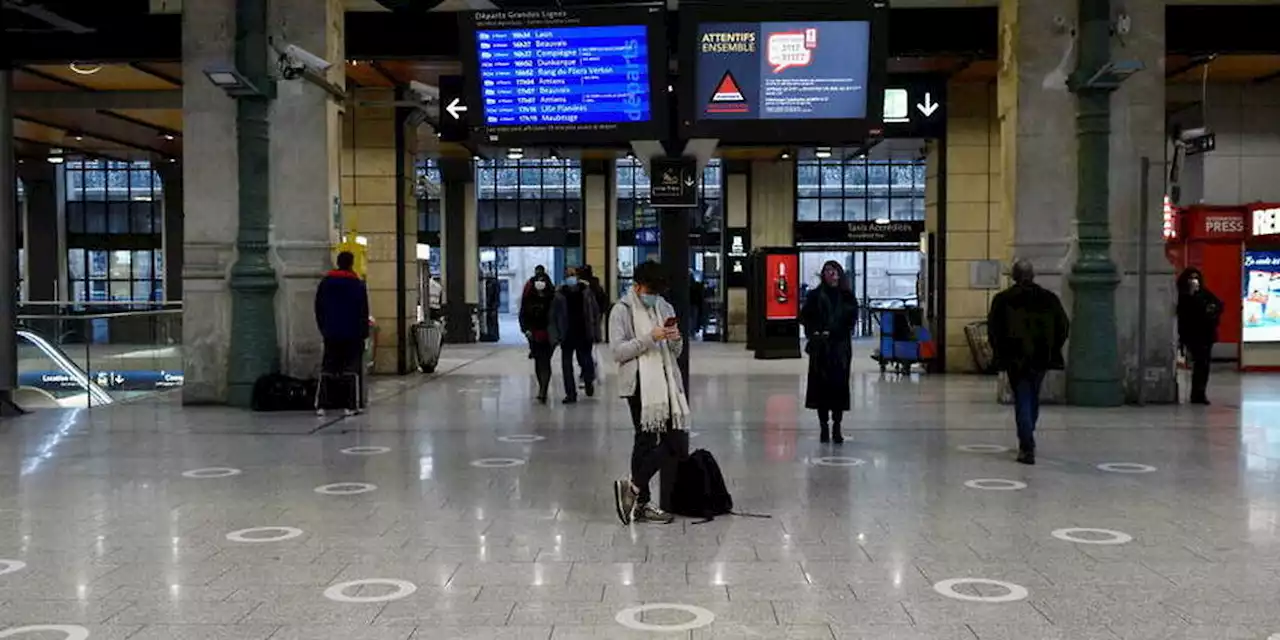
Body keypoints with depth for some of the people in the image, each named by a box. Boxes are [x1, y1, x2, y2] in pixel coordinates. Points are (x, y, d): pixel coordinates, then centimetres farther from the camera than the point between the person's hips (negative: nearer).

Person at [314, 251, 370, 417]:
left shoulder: (325, 283, 6)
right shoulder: (358, 284, -7)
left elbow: (318, 310, 11)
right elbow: (363, 312, -6)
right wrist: (364, 332, 2)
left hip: (331, 335, 3)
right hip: (353, 335, -3)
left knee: (327, 369, 8)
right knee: (352, 370, 1)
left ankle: (321, 405, 5)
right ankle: (351, 406, -3)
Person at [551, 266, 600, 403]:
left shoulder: (586, 293, -2)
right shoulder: (560, 295, -2)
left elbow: (595, 313, 2)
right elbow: (553, 316, 2)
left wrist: (595, 332, -2)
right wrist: (556, 335, -4)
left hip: (584, 335, -1)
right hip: (567, 335, 1)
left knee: (585, 361, 2)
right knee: (566, 365, 1)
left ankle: (588, 381, 34)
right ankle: (570, 394, 10)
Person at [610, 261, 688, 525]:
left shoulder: (664, 308, 16)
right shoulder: (622, 311, -1)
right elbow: (618, 351, -11)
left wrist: (676, 339, -4)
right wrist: (649, 338, -18)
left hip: (666, 382, 6)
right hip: (639, 384, -6)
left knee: (677, 441, 0)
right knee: (646, 441, -4)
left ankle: (634, 488, 10)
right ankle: (642, 500, 7)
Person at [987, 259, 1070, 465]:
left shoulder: (1002, 300, -6)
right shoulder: (1049, 298, 3)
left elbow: (993, 330, -5)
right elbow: (1064, 326, 6)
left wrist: (1000, 353, 6)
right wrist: (1053, 350, 14)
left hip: (1016, 360, -3)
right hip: (1042, 358, 3)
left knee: (1022, 402, 0)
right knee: (1033, 399, 19)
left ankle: (1027, 448, -8)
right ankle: (1027, 442, 32)